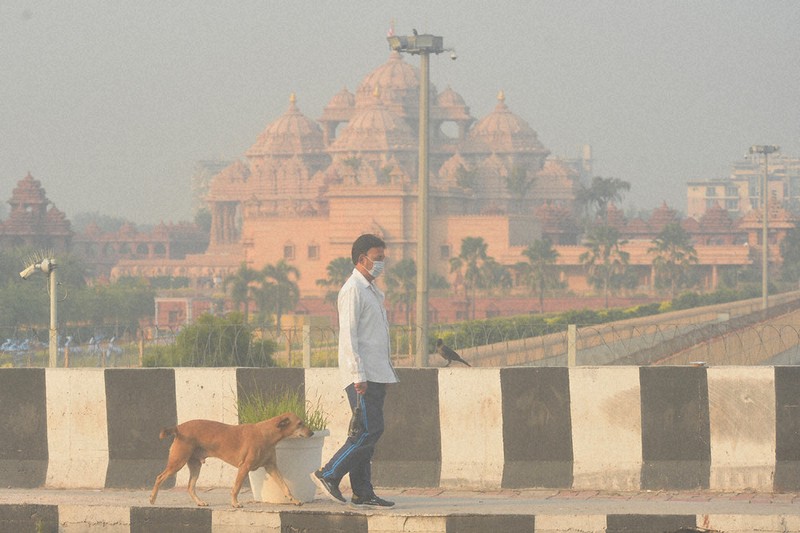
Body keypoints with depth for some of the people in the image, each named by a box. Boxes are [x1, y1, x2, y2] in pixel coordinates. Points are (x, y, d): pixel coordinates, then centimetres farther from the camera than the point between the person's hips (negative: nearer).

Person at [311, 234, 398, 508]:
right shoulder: (353, 290, -10)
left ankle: (362, 493, 7)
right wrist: (358, 376, -22)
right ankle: (328, 474, -8)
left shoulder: (372, 290, 21)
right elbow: (348, 335, -17)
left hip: (377, 375, 10)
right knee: (369, 431, -14)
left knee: (366, 433, 7)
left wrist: (388, 370, 21)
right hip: (363, 376, -10)